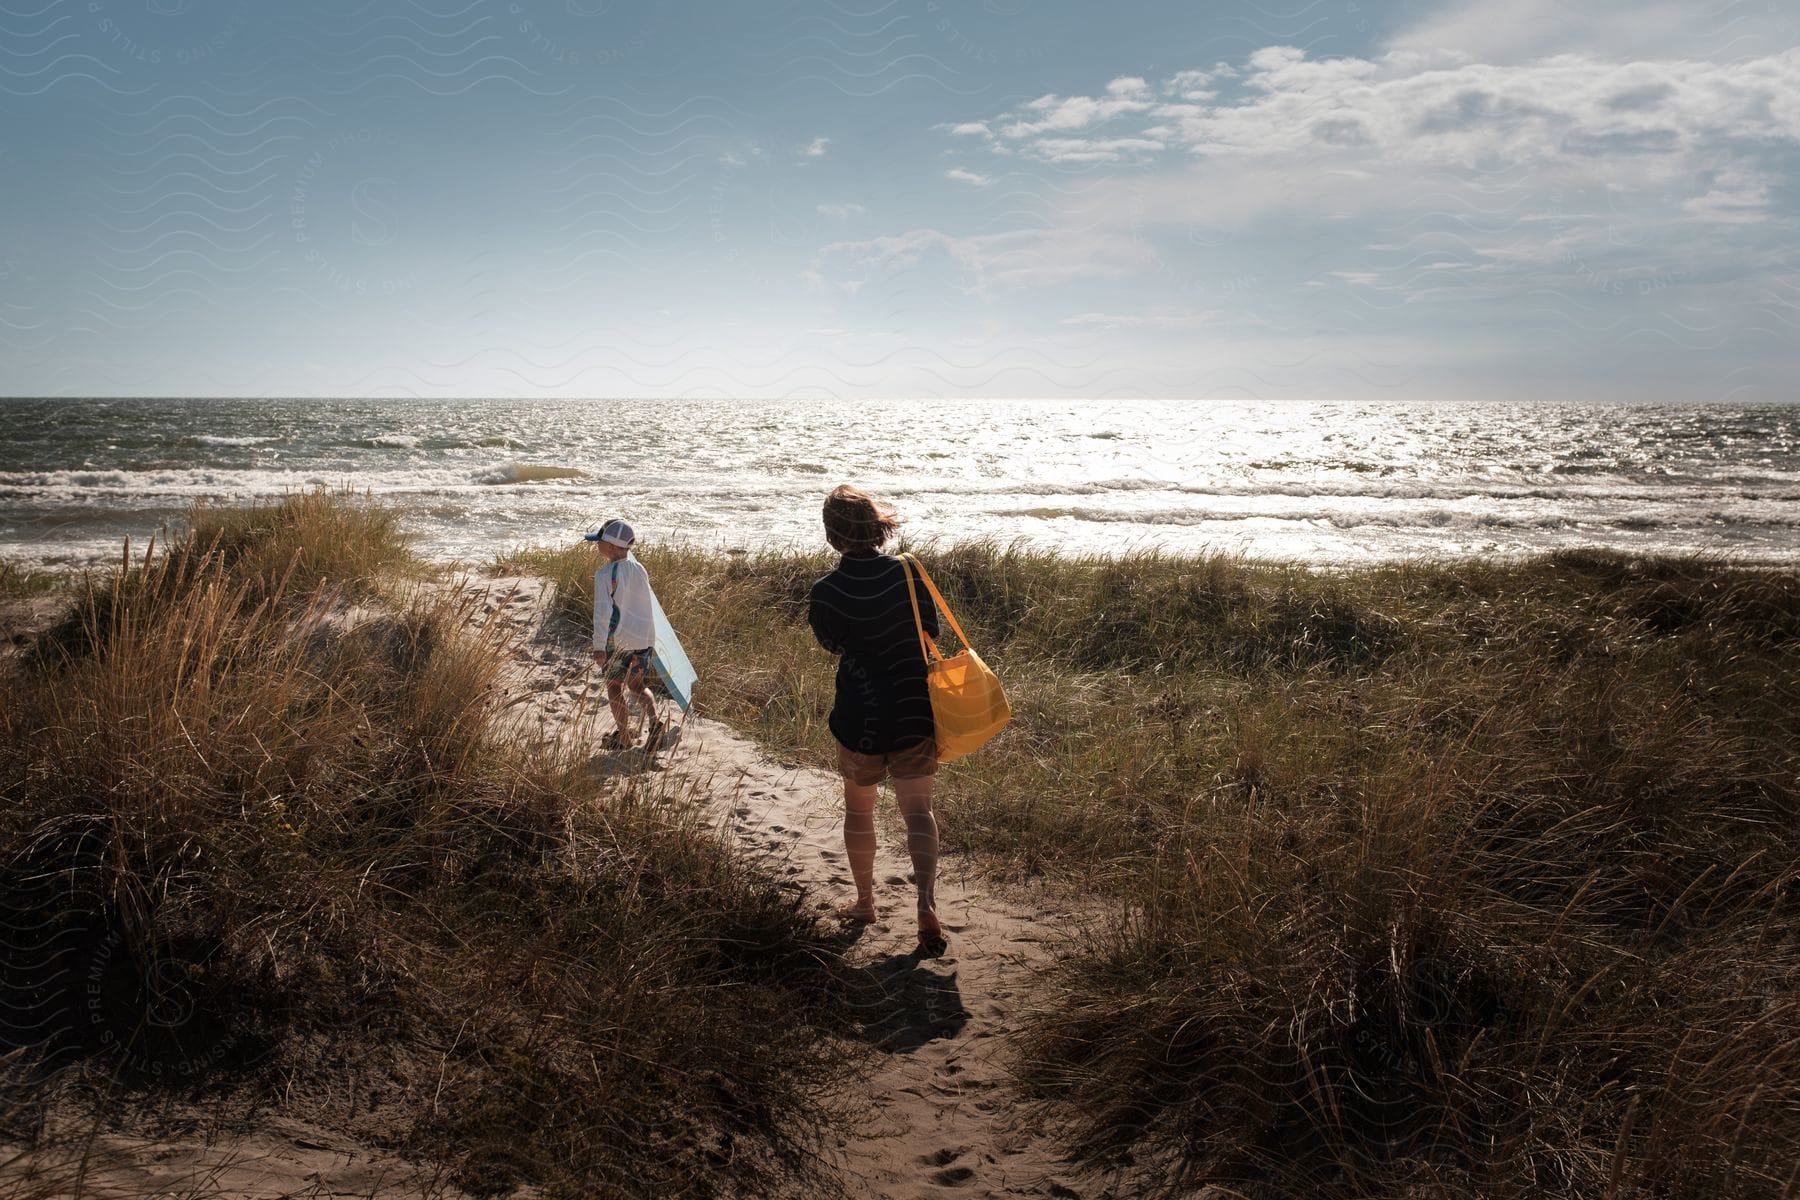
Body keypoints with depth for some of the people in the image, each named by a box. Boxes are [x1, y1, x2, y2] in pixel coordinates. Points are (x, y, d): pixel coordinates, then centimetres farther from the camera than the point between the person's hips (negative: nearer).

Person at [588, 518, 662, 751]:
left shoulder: (605, 574, -14)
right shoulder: (639, 569, 7)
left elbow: (602, 611, -21)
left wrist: (599, 645, -22)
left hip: (618, 640, -6)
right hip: (645, 636, 6)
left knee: (614, 687, 11)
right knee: (636, 684, 21)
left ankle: (624, 737, 17)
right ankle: (654, 721, 0)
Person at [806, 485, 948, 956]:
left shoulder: (824, 594, -13)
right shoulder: (908, 572, -8)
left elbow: (835, 647, 3)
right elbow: (930, 633, 4)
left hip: (860, 718, -1)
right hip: (914, 713, 1)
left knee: (858, 810, 18)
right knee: (918, 812, 5)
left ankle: (865, 902, 31)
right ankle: (927, 903, -13)